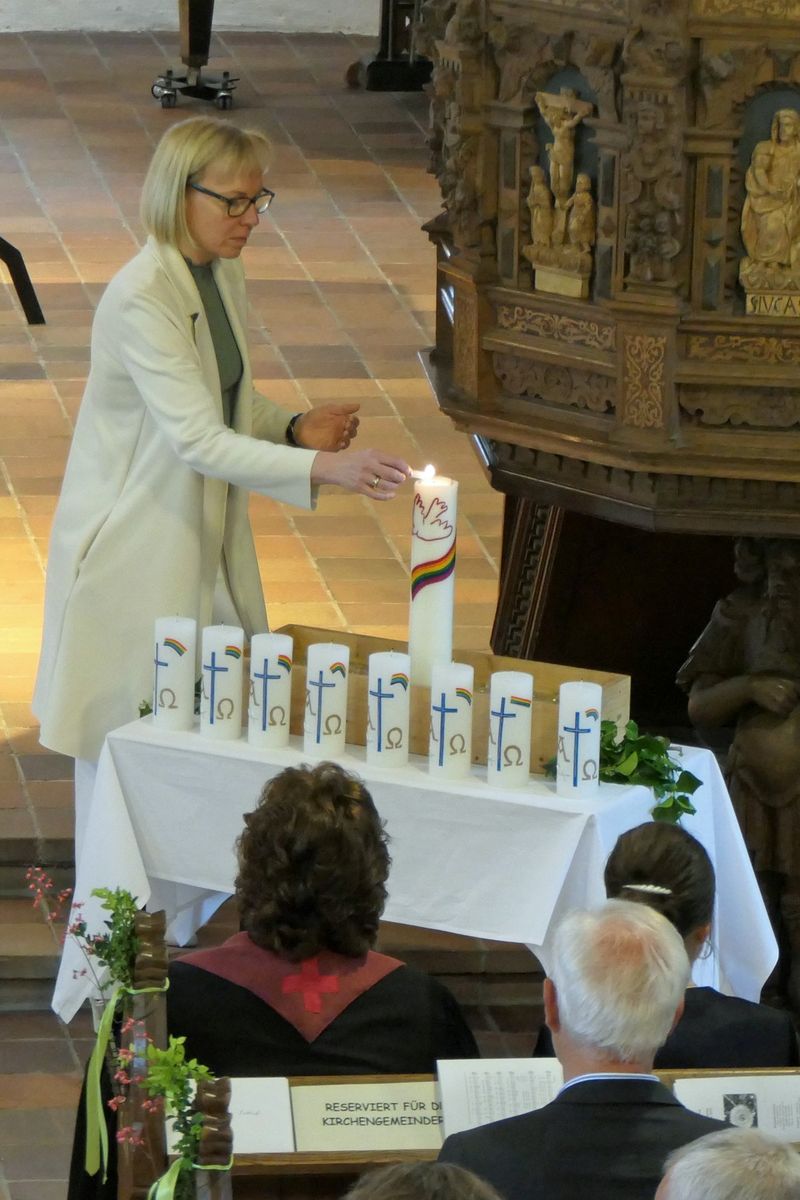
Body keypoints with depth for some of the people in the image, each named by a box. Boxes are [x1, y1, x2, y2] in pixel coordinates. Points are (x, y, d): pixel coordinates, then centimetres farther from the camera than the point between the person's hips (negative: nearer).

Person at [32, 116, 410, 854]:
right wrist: (324, 468, -39)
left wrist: (294, 429, -3)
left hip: (206, 539, 8)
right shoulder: (141, 301, -24)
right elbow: (197, 440, -31)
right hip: (135, 553, -8)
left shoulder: (224, 277, 4)